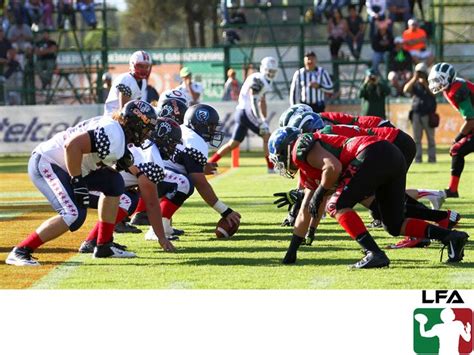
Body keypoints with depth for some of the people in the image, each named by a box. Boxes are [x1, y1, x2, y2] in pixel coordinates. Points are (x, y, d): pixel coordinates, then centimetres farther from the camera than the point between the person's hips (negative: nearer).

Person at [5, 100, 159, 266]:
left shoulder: (112, 126, 9)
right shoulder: (114, 137, -22)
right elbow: (72, 145, -33)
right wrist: (78, 182, -26)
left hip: (62, 165, 11)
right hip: (45, 164, -11)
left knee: (114, 183, 11)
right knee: (74, 215, -24)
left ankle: (103, 246, 16)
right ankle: (20, 252, -18)